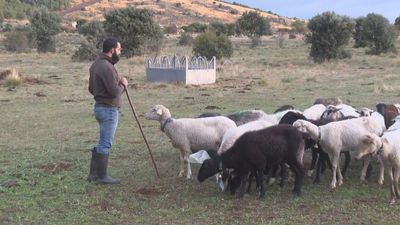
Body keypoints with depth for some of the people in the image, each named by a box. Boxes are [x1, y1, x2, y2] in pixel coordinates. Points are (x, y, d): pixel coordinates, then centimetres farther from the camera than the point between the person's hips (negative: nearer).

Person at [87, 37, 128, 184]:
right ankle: (101, 176, 7)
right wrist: (123, 84, -4)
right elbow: (115, 91, -25)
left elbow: (91, 89, 19)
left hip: (100, 106, 10)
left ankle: (93, 174, 22)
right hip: (109, 109, -10)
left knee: (102, 143, 17)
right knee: (105, 144, -1)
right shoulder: (106, 67, -20)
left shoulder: (96, 64, 12)